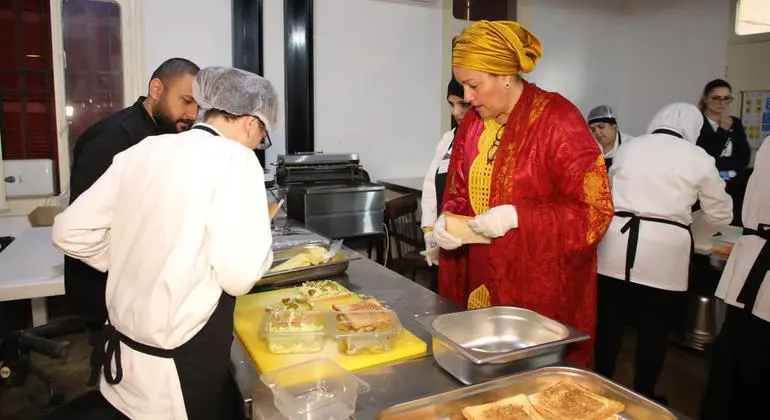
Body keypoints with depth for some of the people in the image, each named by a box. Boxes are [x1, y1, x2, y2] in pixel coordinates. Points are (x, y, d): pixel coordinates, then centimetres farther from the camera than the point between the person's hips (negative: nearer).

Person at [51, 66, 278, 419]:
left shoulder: (143, 150, 2)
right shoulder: (235, 159, -17)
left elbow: (70, 232, 4)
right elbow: (239, 275, -25)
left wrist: (133, 266, 13)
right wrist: (261, 241, -5)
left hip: (124, 349, 7)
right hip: (182, 364, -6)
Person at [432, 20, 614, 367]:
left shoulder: (557, 119, -14)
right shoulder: (472, 123, 6)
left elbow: (595, 209, -15)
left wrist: (515, 217, -23)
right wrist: (447, 220, -8)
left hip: (542, 292, -5)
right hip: (480, 284, 6)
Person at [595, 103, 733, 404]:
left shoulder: (628, 147, 9)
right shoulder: (699, 158, 2)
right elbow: (720, 216, 11)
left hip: (617, 245, 2)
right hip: (663, 252, -2)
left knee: (609, 320, 14)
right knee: (654, 329, 12)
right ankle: (643, 397, 26)